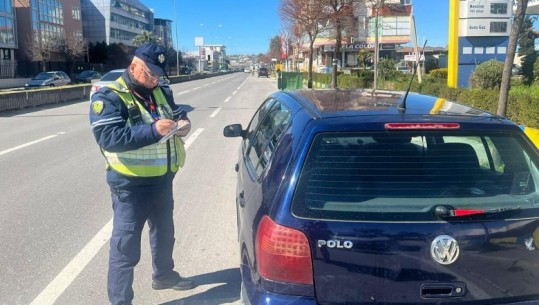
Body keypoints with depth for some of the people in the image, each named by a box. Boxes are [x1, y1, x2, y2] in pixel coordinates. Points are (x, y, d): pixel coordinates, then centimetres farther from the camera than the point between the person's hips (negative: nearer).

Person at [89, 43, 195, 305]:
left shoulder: (160, 93, 9)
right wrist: (153, 130, -32)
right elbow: (108, 137, -26)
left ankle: (164, 275, 46)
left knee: (164, 231, 24)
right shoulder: (109, 97, -14)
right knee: (126, 244, 0)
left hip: (162, 179, 8)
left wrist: (184, 123, -7)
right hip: (131, 184, -8)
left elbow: (178, 113, 18)